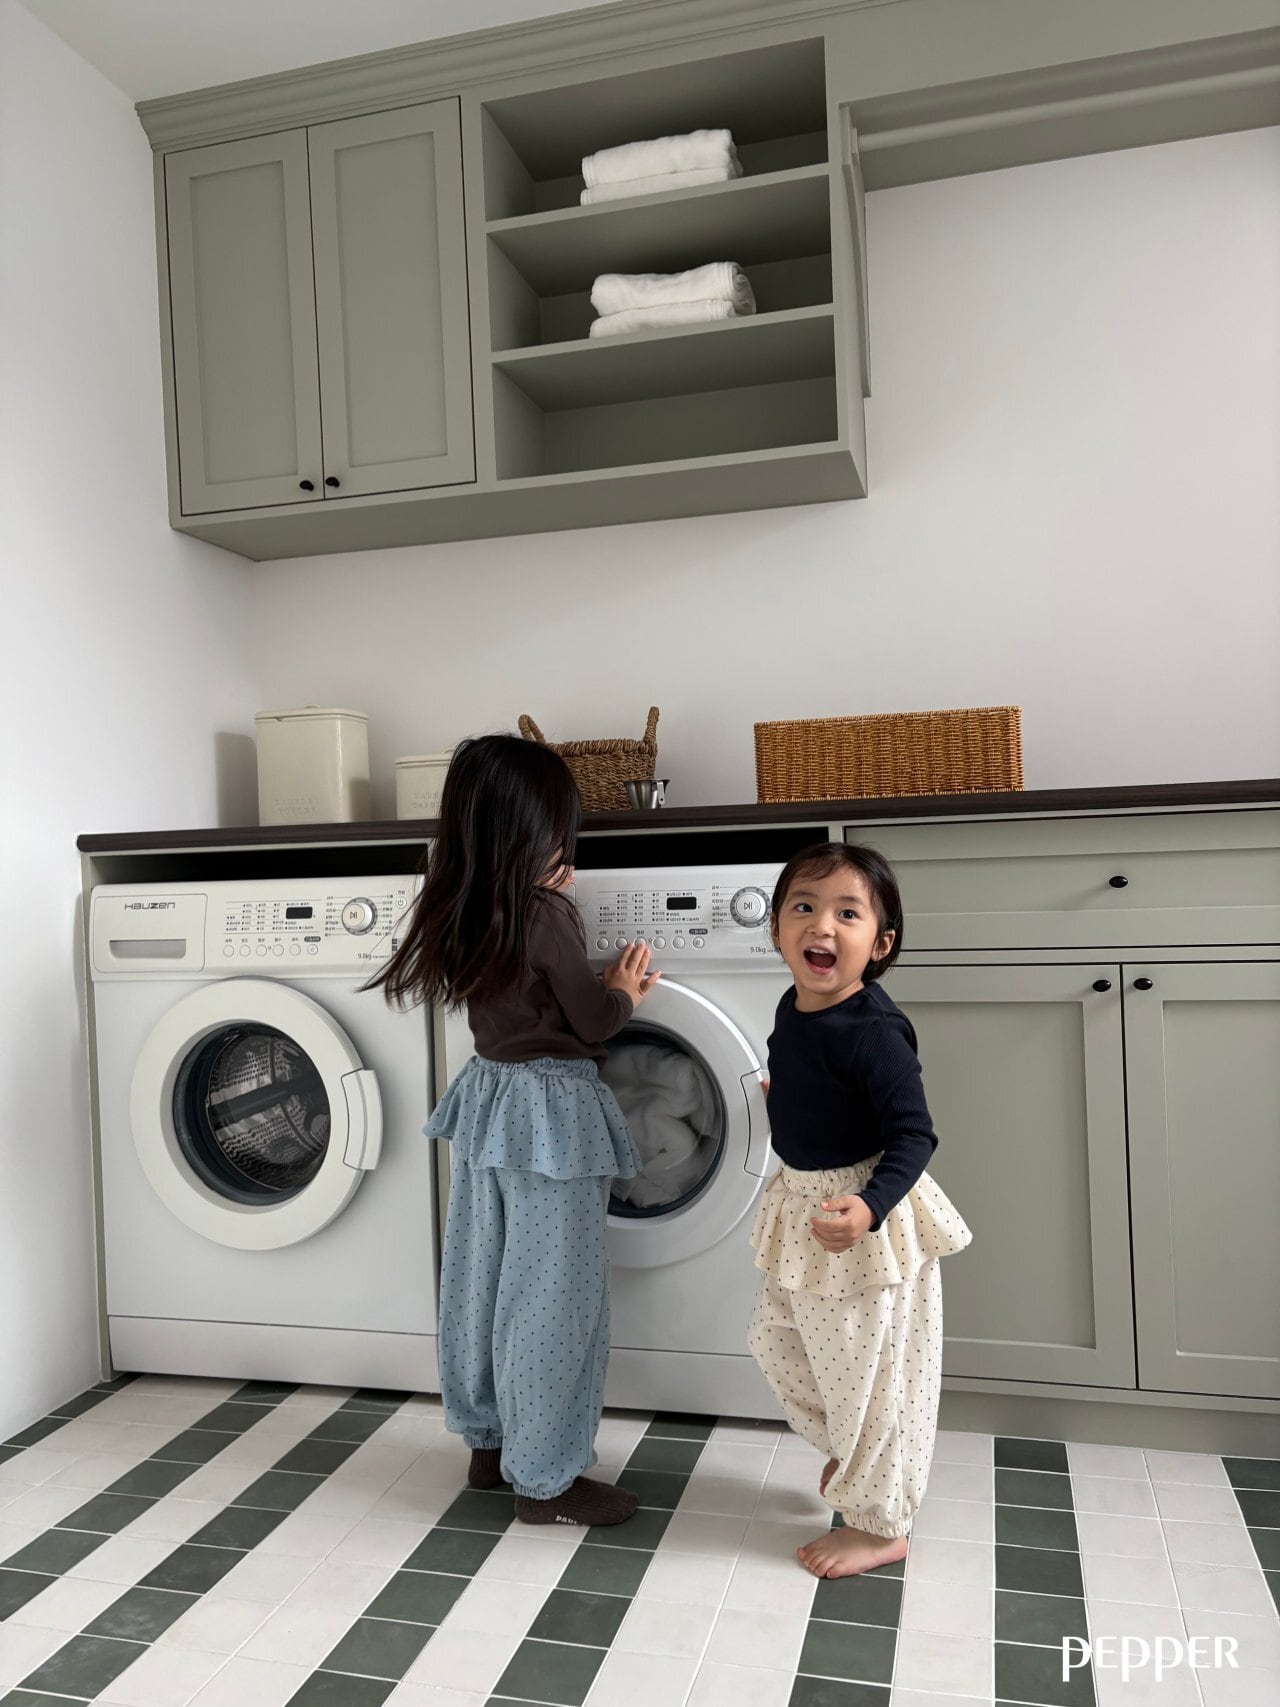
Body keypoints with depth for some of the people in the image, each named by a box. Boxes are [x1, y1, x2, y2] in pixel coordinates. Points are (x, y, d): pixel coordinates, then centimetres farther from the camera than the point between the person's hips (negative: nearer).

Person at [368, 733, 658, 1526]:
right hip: (550, 1109, -8)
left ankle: (490, 1441, 33)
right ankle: (545, 1477, 14)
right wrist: (625, 990, 7)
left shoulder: (467, 916, 2)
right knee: (551, 1292, 2)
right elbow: (594, 1022, -12)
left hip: (488, 1101, 8)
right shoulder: (547, 916, -20)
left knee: (487, 1279, 17)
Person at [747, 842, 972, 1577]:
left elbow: (913, 1135, -27)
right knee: (780, 1341, 25)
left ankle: (880, 1525, 31)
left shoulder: (873, 1031, -26)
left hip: (863, 1218, -9)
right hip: (802, 1206, 9)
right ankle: (848, 1452, 50)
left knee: (867, 1371, 8)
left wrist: (869, 1207, -40)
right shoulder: (793, 1010, -1)